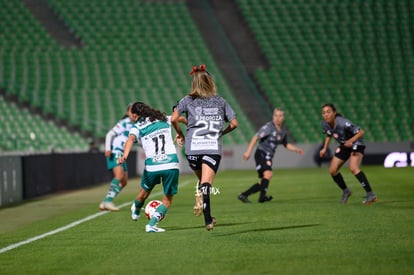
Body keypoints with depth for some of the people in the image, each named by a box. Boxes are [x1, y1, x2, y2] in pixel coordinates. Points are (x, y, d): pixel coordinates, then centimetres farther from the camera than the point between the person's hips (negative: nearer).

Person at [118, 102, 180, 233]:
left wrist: (125, 155, -32)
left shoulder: (137, 127, 5)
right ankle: (152, 224, -2)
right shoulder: (164, 119, 15)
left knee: (144, 191, 28)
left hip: (152, 165, 0)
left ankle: (136, 212, 55)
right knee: (167, 200, 13)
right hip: (172, 164, 0)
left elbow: (131, 139, -16)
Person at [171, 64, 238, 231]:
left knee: (202, 181, 17)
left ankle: (208, 220, 11)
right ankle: (202, 192, -45)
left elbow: (174, 118, -5)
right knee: (206, 184, -9)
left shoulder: (188, 100, 7)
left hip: (193, 148, 1)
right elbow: (234, 123, 10)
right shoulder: (220, 101, 11)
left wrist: (180, 134, 12)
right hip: (213, 148, -1)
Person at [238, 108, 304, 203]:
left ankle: (243, 195, 15)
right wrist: (248, 151, -24)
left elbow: (286, 144, 28)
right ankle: (262, 196, -32)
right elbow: (255, 137, -16)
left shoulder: (283, 130, 12)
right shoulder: (268, 127, -11)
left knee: (262, 183, 6)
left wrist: (297, 149, 14)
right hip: (261, 154, -8)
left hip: (269, 157, 8)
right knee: (268, 174, -30)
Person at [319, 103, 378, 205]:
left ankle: (370, 195, -31)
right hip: (344, 146, 8)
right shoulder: (325, 124, -11)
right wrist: (325, 148, 2)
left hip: (356, 144, -8)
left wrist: (351, 141, -41)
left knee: (353, 168, -30)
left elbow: (361, 132, -26)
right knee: (332, 171, 3)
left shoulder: (343, 123, -32)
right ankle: (346, 191, 29)